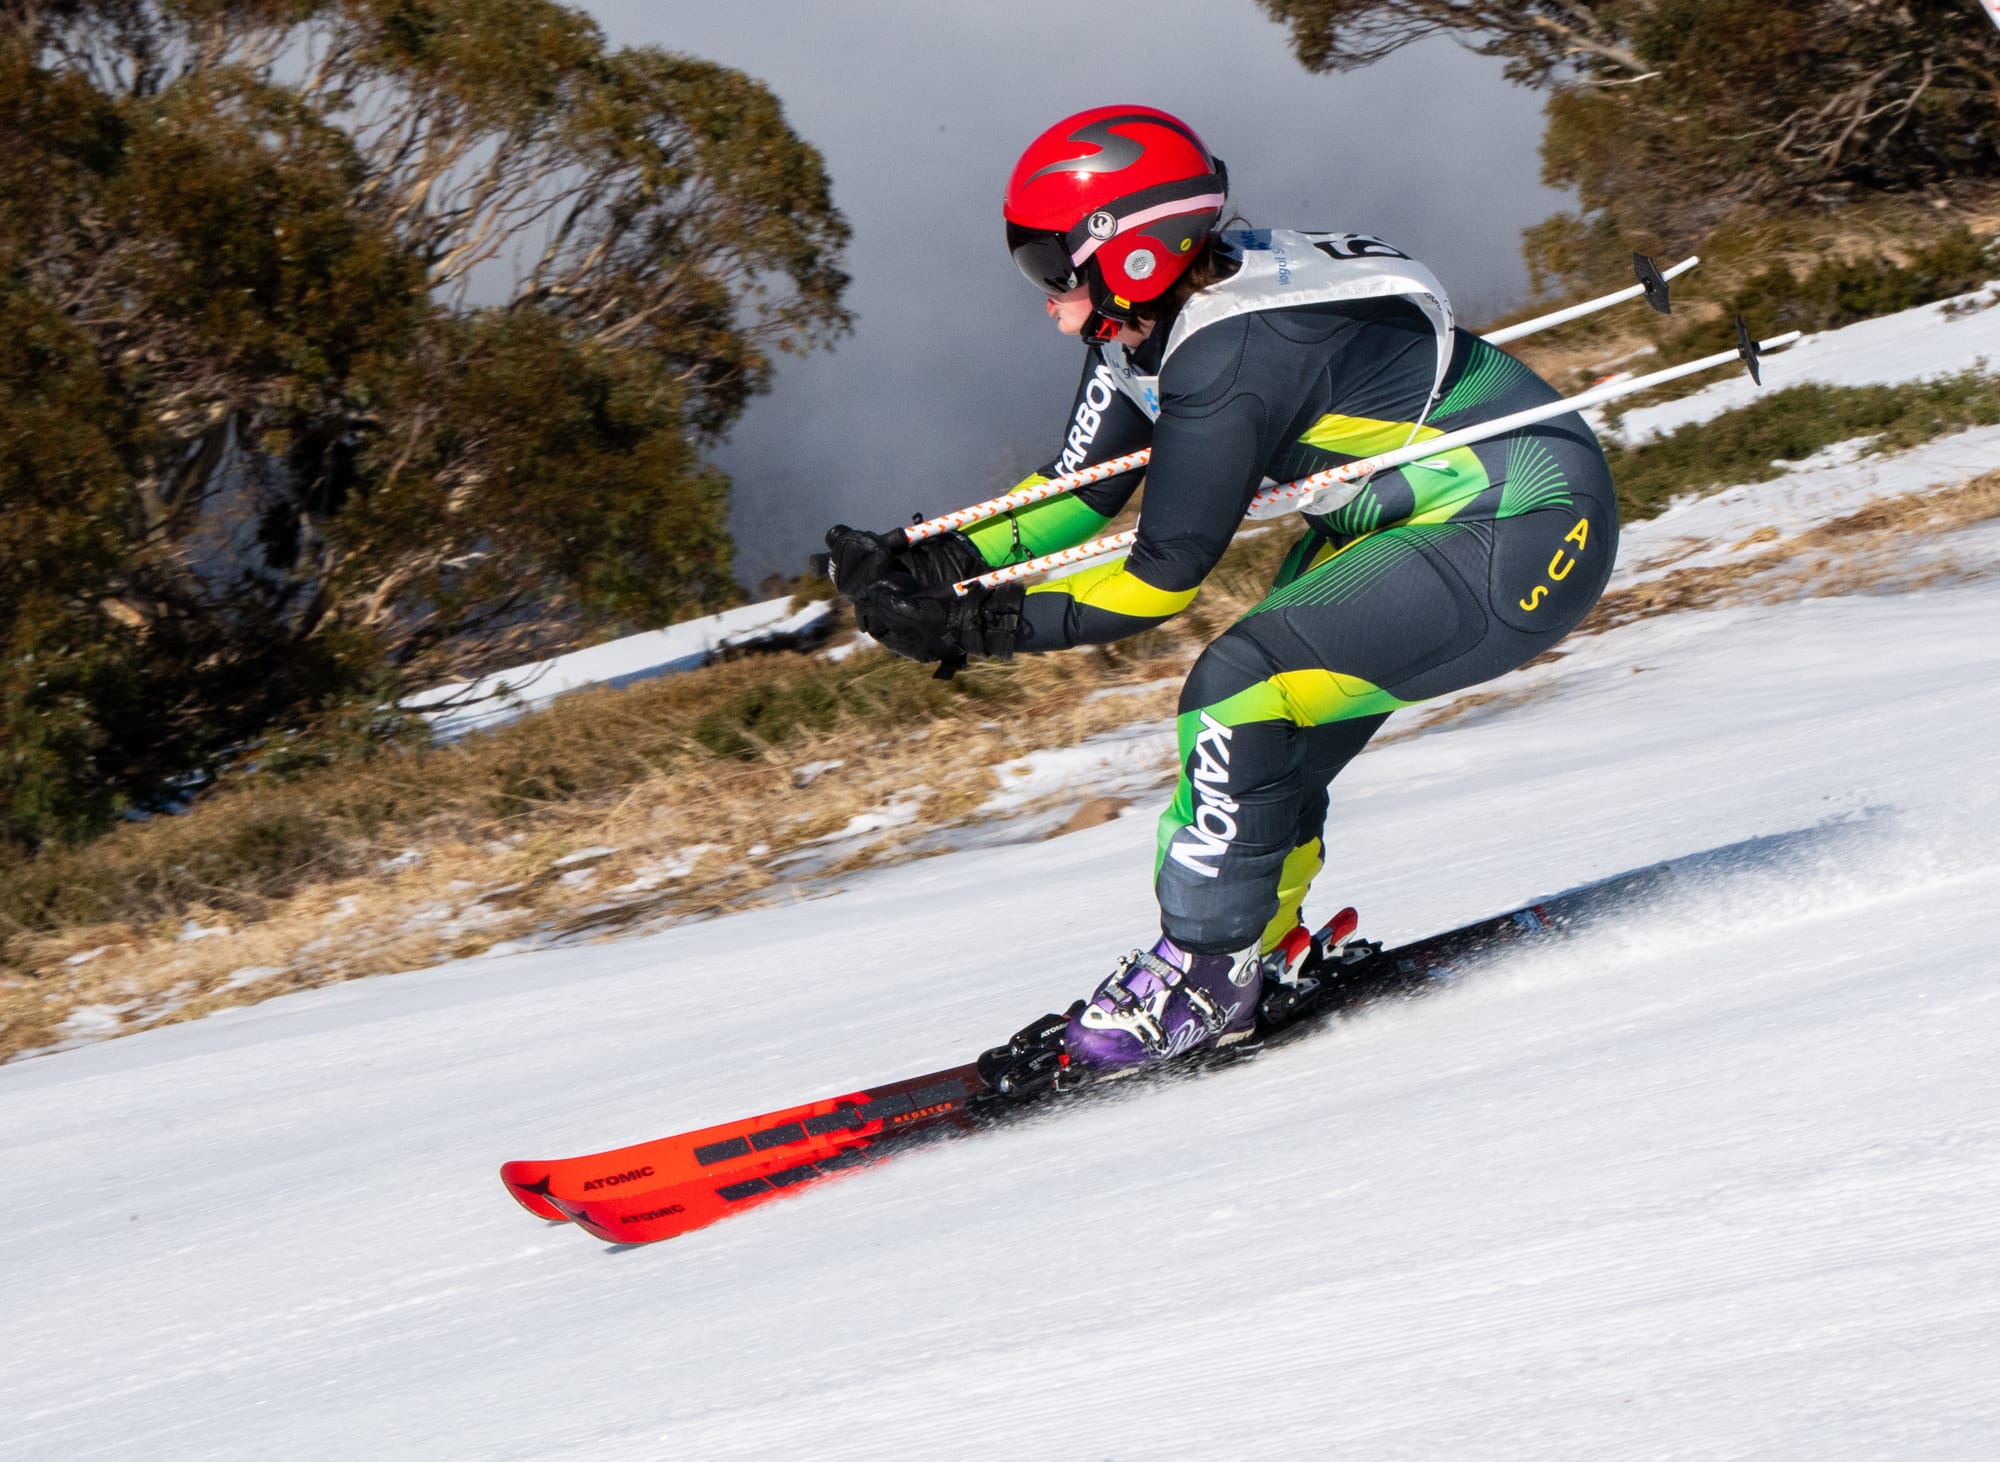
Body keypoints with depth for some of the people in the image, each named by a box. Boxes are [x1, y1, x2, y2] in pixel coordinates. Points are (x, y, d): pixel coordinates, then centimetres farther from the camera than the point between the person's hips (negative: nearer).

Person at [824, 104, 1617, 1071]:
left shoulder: (1227, 359, -28)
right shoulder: (1145, 322, 0)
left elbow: (1162, 579, -24)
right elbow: (1073, 495, 7)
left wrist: (980, 624, -22)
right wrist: (930, 565, -6)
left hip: (1531, 543, -10)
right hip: (1402, 513, 10)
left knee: (1243, 693, -20)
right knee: (1264, 755, 5)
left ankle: (1207, 980, -9)